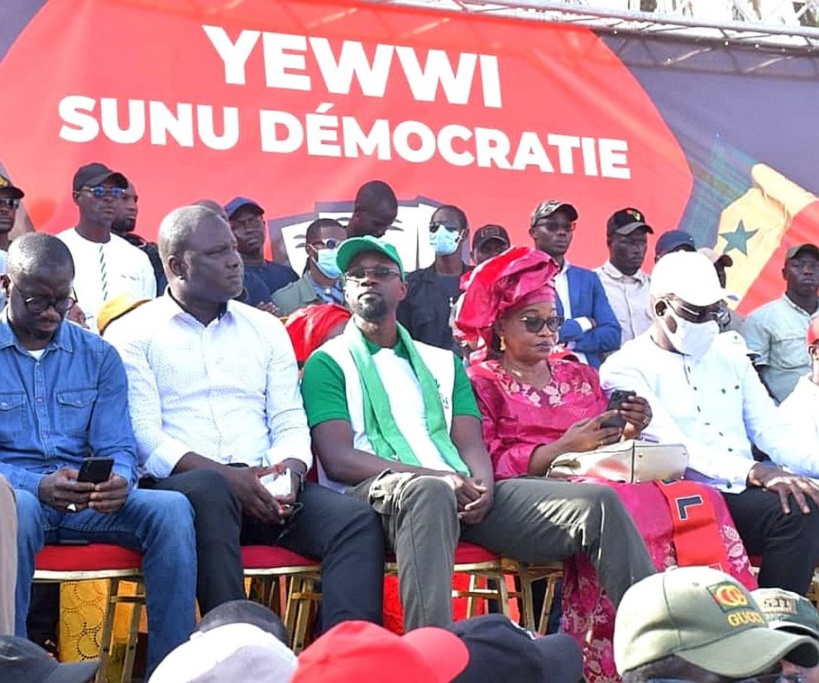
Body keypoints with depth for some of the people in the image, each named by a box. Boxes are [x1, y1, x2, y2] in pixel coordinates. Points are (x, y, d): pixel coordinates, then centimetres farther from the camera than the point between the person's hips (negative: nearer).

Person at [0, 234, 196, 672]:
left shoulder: (98, 357, 13)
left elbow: (117, 448, 7)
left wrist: (119, 482, -19)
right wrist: (38, 486, -24)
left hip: (88, 503, 3)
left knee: (172, 509, -24)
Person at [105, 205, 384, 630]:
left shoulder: (266, 329, 22)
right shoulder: (133, 334, 7)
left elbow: (291, 424, 16)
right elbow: (145, 438, -4)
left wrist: (289, 472, -8)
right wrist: (227, 476, -17)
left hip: (266, 487, 5)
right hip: (177, 484, -4)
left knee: (358, 519, -21)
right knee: (210, 490, -39)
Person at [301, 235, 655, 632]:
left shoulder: (442, 362, 28)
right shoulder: (328, 363, 12)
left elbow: (471, 443, 17)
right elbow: (338, 459, -2)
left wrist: (482, 485, -9)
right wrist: (437, 477, -15)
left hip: (462, 495, 5)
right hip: (377, 491, -5)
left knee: (598, 503, -14)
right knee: (429, 492, -43)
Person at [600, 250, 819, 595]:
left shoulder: (729, 353, 20)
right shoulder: (625, 368, 0)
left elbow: (771, 431, 17)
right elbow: (671, 447, -14)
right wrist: (753, 472, -26)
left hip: (744, 494, 6)